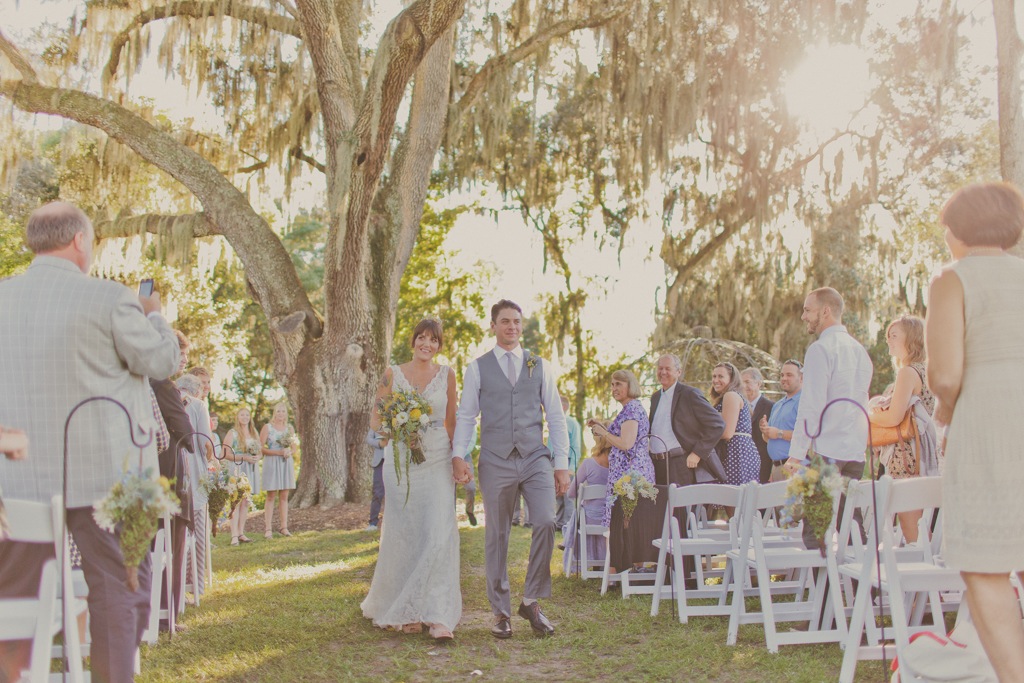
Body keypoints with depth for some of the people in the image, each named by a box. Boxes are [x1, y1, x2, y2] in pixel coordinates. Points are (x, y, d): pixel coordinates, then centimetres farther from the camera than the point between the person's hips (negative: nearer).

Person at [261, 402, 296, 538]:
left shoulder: (289, 428, 12)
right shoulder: (267, 427, 0)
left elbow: (294, 448, 15)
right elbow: (261, 447, -7)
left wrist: (289, 452, -8)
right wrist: (278, 452, -16)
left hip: (286, 463, 4)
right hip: (271, 463, -4)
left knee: (284, 496, 5)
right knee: (271, 496, -5)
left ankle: (284, 527, 8)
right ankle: (268, 529, -5)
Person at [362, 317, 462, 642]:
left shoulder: (446, 374, 7)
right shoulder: (393, 374, 4)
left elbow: (451, 421, 11)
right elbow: (375, 421, 6)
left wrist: (458, 456, 0)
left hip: (438, 459, 0)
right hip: (401, 460, 0)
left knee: (439, 534, -11)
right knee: (404, 535, 3)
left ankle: (438, 616, -10)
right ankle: (404, 611, 19)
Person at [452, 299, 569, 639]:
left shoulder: (540, 366, 11)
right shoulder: (477, 369, 7)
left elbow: (555, 417, 10)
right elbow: (466, 416, 4)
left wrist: (562, 463, 4)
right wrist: (458, 455, -11)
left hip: (535, 459, 1)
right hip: (495, 462, -1)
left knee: (545, 523, -15)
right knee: (497, 537, 4)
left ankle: (532, 601, 2)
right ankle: (501, 612, 15)